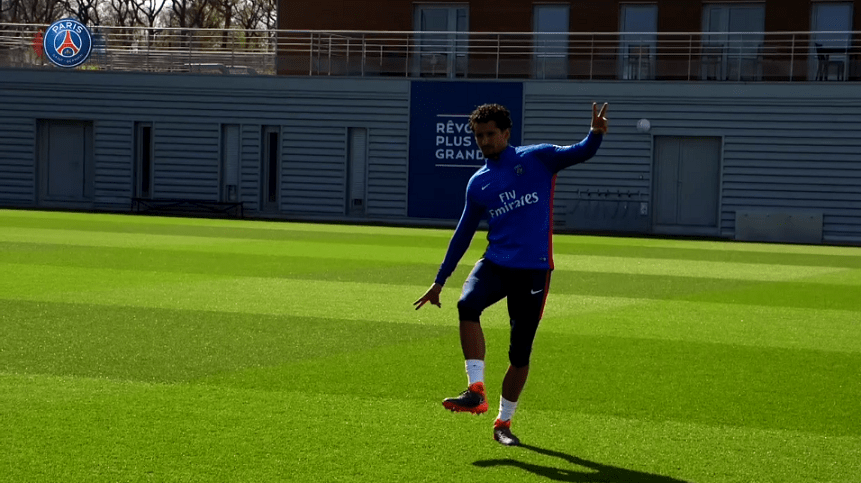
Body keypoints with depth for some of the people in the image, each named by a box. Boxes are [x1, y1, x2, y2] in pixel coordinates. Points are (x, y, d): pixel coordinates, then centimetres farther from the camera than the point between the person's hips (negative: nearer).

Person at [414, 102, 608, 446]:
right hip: (495, 262, 3)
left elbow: (580, 153, -5)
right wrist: (439, 282, 21)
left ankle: (503, 422, 17)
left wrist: (596, 134, -28)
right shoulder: (478, 183, 14)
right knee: (467, 305, -30)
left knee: (520, 353, -2)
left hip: (533, 269, -3)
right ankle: (476, 391, -28)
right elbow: (463, 234, 20)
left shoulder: (537, 158, 4)